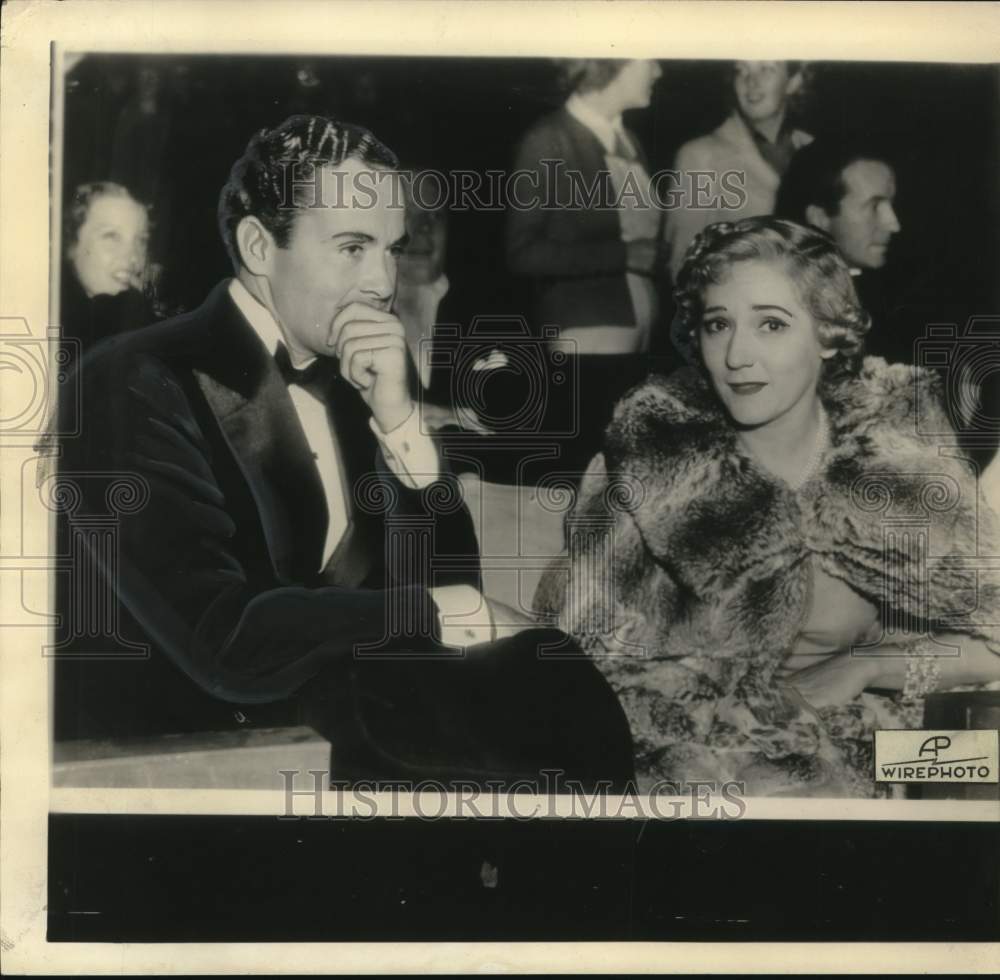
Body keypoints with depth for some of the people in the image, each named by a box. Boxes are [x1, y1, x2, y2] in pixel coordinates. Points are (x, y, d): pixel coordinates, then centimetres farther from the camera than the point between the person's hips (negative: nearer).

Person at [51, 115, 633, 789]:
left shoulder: (358, 376, 5)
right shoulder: (139, 382, -14)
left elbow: (442, 581, 2)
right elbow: (221, 640, -23)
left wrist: (399, 420, -12)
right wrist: (437, 614, -13)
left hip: (328, 704, 6)